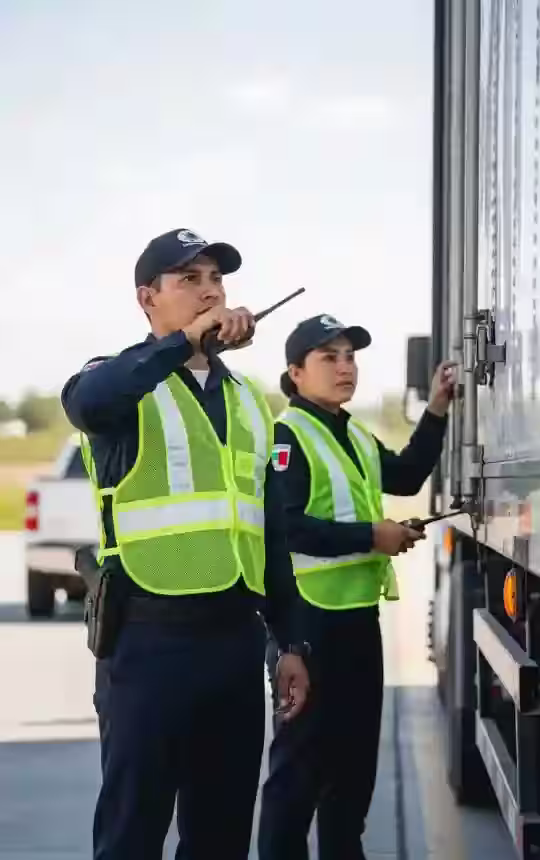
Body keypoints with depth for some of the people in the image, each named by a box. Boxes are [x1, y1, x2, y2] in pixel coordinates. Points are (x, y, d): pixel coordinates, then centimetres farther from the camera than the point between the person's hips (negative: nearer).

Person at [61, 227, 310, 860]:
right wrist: (186, 339, -33)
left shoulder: (246, 398, 16)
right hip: (150, 637, -6)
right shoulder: (124, 384, -1)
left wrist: (288, 641, 17)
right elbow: (86, 402, -29)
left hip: (237, 636, 6)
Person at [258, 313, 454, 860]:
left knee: (356, 747, 16)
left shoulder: (355, 437, 15)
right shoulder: (287, 435, -13)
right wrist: (371, 537, -19)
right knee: (303, 753, -3)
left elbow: (405, 477, 22)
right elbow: (283, 527, -23)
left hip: (357, 611, 9)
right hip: (309, 616, -9)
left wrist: (436, 412, 12)